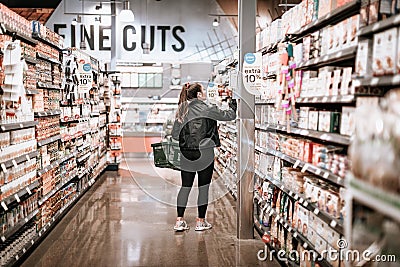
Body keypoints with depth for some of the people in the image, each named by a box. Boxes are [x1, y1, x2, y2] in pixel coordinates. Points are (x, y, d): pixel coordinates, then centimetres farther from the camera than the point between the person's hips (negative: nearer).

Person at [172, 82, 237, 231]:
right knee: (203, 187, 6)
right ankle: (200, 221, 15)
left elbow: (174, 134, 9)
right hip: (204, 153, -5)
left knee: (185, 186, 11)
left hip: (186, 154, 5)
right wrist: (233, 106, 20)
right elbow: (229, 116, 0)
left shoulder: (182, 110, 7)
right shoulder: (207, 109, -7)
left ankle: (179, 221, 12)